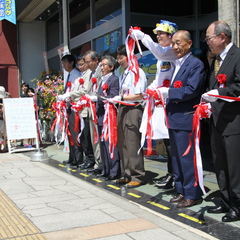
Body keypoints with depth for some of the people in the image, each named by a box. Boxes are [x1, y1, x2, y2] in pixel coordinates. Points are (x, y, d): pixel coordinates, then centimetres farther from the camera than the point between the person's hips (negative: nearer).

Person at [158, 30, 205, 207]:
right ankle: (182, 191, 28)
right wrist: (161, 95, 4)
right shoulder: (176, 64, 17)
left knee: (187, 158, -3)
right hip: (174, 119, 9)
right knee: (177, 158, 16)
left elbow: (191, 90, -20)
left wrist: (167, 92, -19)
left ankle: (193, 194, 10)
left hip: (186, 119, -9)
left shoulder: (196, 64, -10)